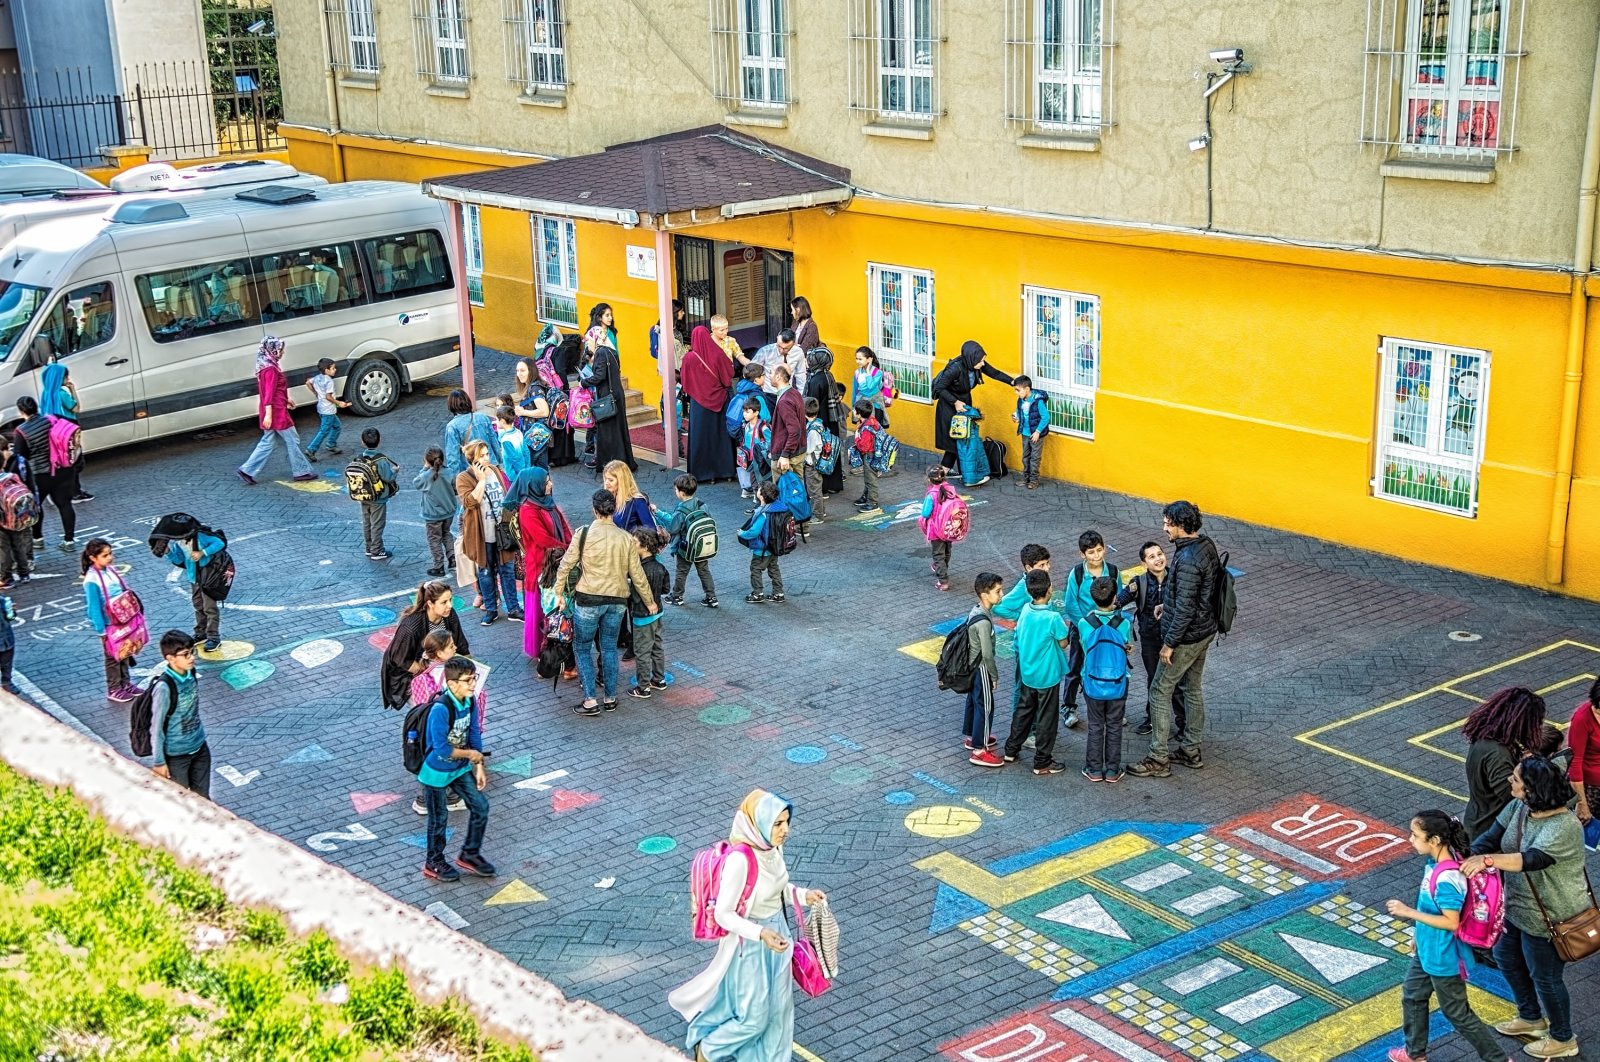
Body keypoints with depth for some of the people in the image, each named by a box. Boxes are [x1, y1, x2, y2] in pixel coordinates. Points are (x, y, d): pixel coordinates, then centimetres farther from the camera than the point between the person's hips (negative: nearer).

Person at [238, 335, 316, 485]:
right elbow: (269, 394, -23)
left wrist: (286, 399, 29)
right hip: (277, 411, -10)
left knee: (268, 442, 13)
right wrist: (268, 414, -26)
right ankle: (302, 472, 12)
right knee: (292, 440, 3)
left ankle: (247, 471, 9)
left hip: (272, 411, 10)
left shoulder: (266, 366, 12)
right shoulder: (271, 369, -18)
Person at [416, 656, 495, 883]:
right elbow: (441, 748, -30)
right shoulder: (441, 709, -31)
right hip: (437, 772, -7)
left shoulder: (469, 702, -8)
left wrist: (479, 768, 0)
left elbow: (474, 734, 2)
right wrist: (469, 754, -17)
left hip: (460, 769, 7)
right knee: (439, 818, 9)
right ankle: (434, 864, 30)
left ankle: (469, 854, 28)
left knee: (480, 806, 9)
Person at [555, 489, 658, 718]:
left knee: (583, 648, 9)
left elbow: (566, 565, -6)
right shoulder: (626, 538, -1)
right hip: (617, 600, 3)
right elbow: (637, 574, 3)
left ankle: (590, 700, 4)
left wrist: (558, 592, 8)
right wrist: (650, 602, 15)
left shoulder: (584, 534, -10)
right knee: (609, 648, 16)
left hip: (588, 599, -3)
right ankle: (610, 698, 21)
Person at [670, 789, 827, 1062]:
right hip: (750, 946, -7)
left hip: (777, 935, 7)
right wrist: (760, 933, -35)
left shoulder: (773, 848, -8)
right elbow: (723, 914, -25)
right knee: (753, 1017, 8)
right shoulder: (739, 860, -31)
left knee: (777, 1008, 18)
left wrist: (804, 895, -6)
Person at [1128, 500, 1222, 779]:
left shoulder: (1187, 560, -29)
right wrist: (1168, 603, 22)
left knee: (1160, 692, 0)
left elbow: (1185, 608, -27)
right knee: (1193, 688, 20)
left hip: (1187, 637, -10)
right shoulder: (1206, 545, 2)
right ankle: (1191, 750, 32)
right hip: (1205, 631, 10)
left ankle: (1158, 760, 5)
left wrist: (1170, 643, -20)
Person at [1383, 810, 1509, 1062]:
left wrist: (1408, 912, -29)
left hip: (1444, 957, -9)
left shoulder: (1446, 878, -33)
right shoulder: (1437, 862, -5)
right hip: (1428, 950, 9)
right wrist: (1419, 934, 19)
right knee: (1412, 997, 25)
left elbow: (1451, 922, -30)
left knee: (1457, 1013, 9)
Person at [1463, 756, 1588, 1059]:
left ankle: (1562, 1039, 37)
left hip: (1550, 918, -9)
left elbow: (1532, 859, -47)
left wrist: (1487, 860, -58)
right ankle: (1531, 1018, 50)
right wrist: (1466, 859, -25)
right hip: (1518, 907, 9)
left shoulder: (1563, 827, -34)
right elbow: (1490, 838, -7)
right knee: (1506, 957, 26)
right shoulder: (1517, 808, -8)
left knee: (1545, 978, 11)